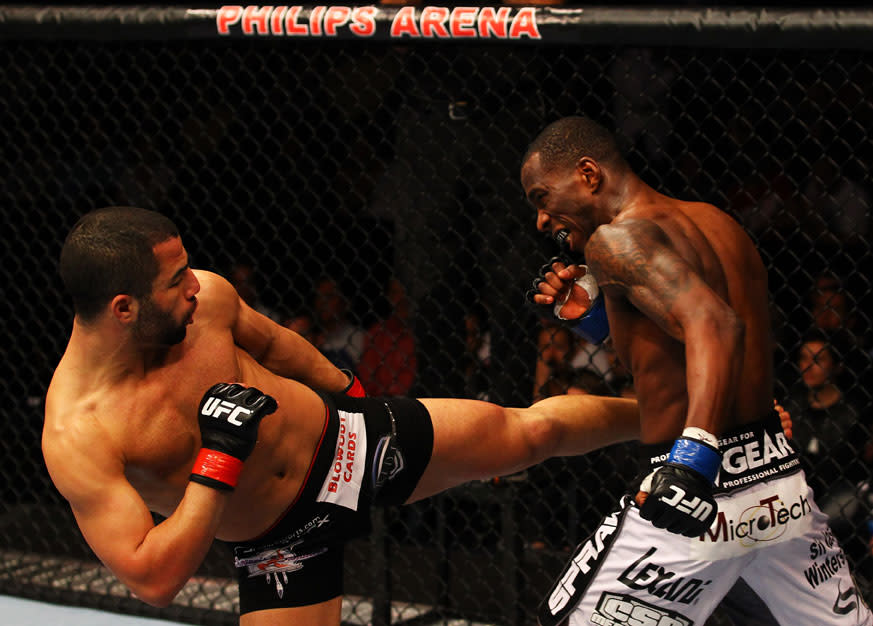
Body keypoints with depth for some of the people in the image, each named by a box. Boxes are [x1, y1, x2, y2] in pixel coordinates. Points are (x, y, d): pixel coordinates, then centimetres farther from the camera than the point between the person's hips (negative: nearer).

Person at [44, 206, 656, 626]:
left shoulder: (204, 296, -16)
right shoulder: (76, 437, -30)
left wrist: (354, 394, 22)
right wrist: (219, 463, -34)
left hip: (341, 436, 4)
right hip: (280, 542, -3)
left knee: (532, 430, 6)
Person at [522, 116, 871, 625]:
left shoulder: (615, 239, -10)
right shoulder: (716, 222, 15)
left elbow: (716, 325, -26)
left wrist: (693, 460, -36)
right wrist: (594, 314, 14)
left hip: (705, 489, -8)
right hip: (783, 477, 8)